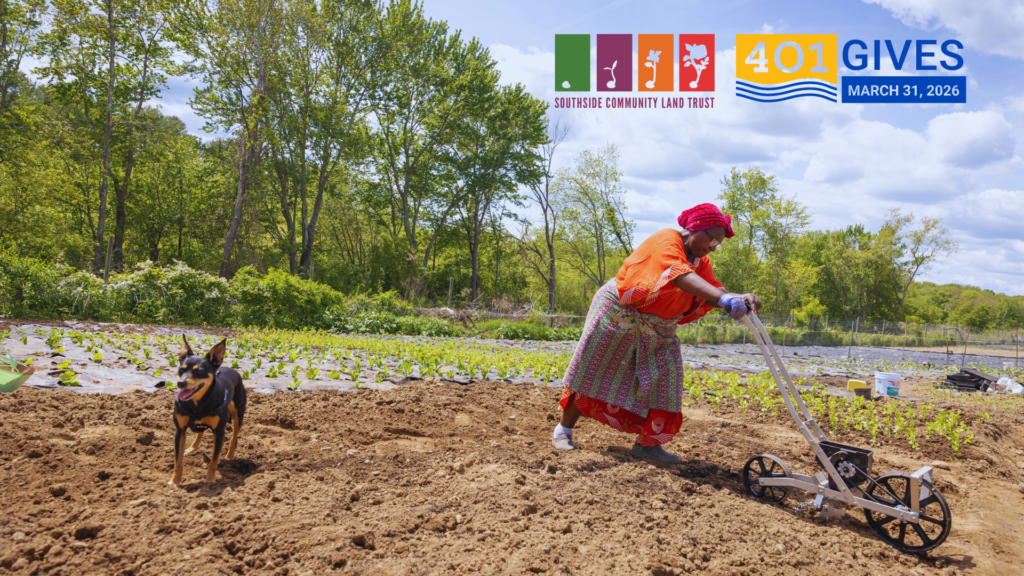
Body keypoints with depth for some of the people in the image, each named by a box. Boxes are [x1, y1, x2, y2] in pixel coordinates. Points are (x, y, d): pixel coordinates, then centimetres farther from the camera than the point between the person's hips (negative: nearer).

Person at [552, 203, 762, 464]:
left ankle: (647, 443, 7)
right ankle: (563, 430, 16)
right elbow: (680, 276, -40)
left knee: (664, 381, -1)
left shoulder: (701, 261, 6)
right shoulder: (667, 241, -21)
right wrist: (725, 298, -52)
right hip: (619, 314, -8)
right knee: (591, 374, 2)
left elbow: (714, 289, -11)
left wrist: (740, 299, -33)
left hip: (658, 330, 8)